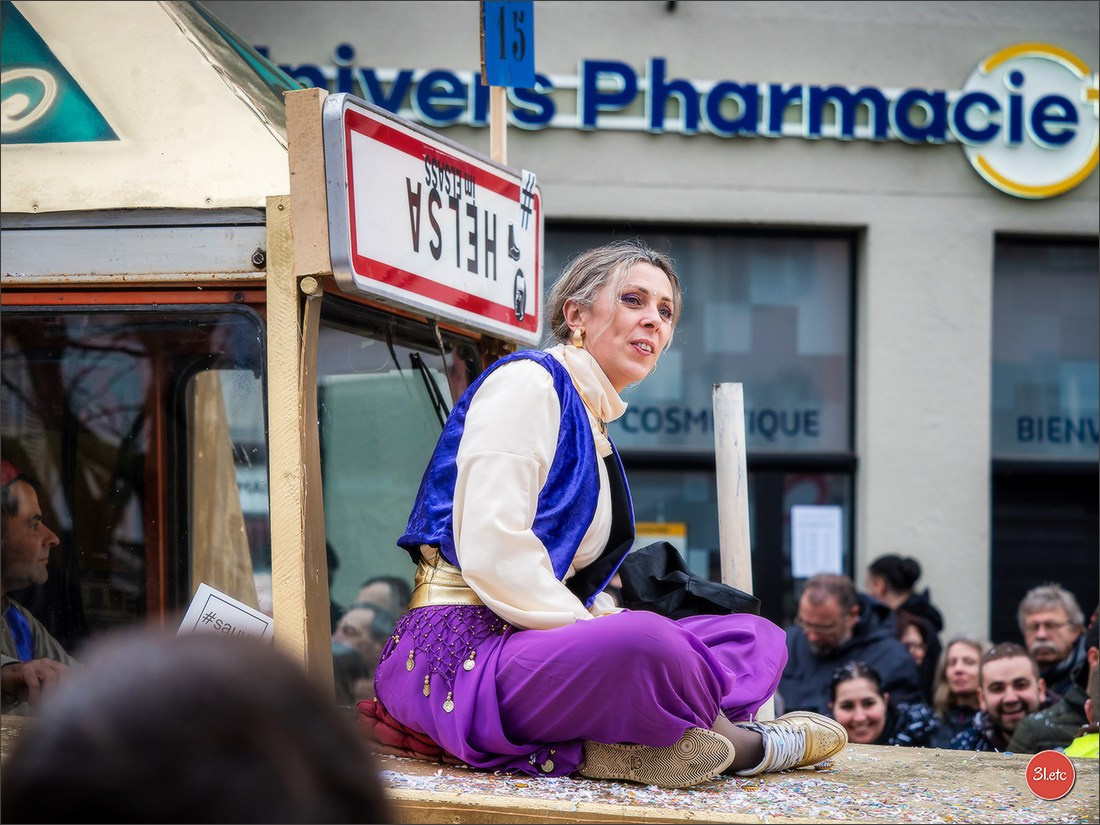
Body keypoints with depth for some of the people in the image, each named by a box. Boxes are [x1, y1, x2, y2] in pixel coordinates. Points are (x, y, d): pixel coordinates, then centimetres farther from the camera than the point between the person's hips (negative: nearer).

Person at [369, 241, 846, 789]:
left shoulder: (592, 422, 23)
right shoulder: (527, 382, -6)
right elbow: (491, 551, -20)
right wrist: (600, 632, -17)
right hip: (463, 650, -10)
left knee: (758, 637, 3)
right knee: (642, 641, -38)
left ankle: (621, 743, -24)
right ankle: (745, 740, -7)